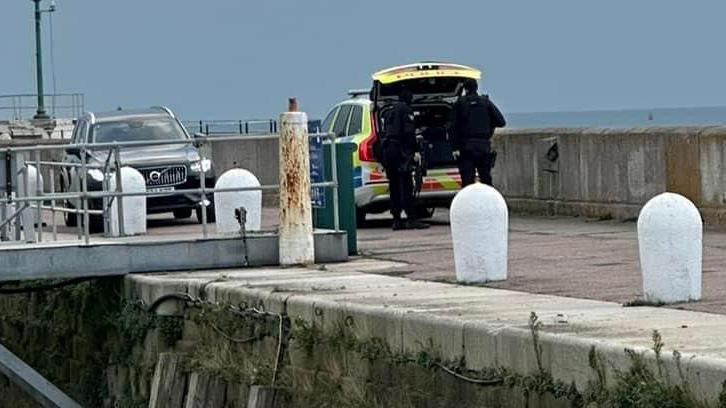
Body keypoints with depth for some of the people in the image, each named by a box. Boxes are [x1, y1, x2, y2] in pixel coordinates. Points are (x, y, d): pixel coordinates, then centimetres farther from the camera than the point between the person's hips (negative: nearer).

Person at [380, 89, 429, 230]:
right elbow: (409, 132, -12)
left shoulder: (389, 112, 21)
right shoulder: (406, 110, -2)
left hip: (387, 150, 8)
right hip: (400, 150, -8)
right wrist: (415, 150, -13)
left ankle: (397, 220, 8)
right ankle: (411, 219, -16)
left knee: (394, 187, 9)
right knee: (406, 185, -11)